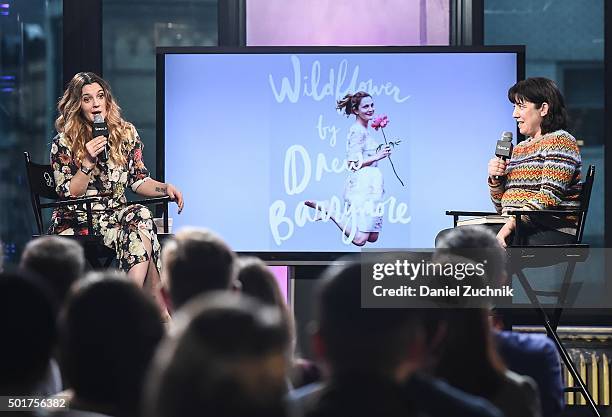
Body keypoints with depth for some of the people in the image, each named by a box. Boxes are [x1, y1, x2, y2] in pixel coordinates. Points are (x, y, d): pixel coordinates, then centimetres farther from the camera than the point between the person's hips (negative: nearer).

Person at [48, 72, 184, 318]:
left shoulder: (126, 134, 9)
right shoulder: (64, 143, -2)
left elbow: (138, 180, 10)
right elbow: (68, 194, -5)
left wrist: (165, 188, -9)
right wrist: (88, 162, -17)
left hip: (116, 212, 4)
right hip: (78, 221, -4)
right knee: (140, 229, -32)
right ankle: (160, 312, -35)